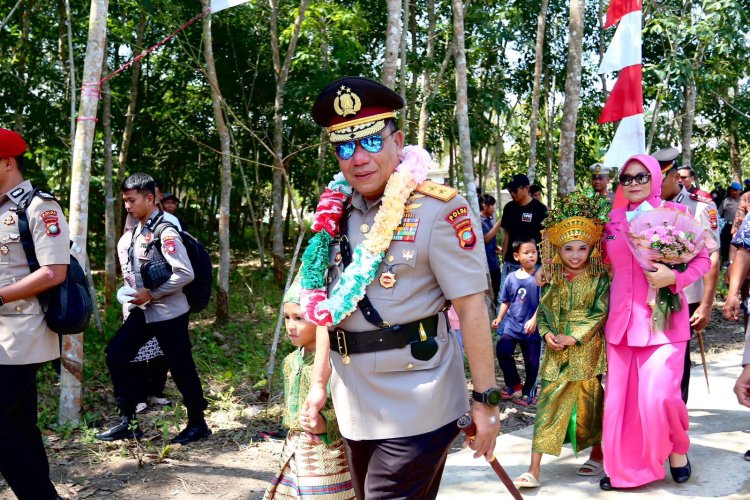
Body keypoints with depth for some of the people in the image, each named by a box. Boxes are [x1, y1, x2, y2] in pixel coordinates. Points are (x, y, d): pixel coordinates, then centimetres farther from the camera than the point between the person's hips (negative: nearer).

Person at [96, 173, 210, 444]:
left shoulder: (165, 231, -16)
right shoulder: (133, 234, 10)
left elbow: (185, 273, -22)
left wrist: (151, 294, -18)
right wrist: (134, 294, 8)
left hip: (168, 312, -8)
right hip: (142, 310, 9)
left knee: (181, 367, 1)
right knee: (116, 356, 5)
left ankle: (197, 424, 18)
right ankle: (127, 421, 14)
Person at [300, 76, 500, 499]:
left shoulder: (438, 209, -13)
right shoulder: (337, 213, 6)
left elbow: (472, 307, -14)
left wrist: (486, 399, -14)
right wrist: (319, 383, 13)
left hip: (416, 412, -7)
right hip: (355, 410, 7)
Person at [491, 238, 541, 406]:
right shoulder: (511, 278, 0)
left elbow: (543, 302, -11)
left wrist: (534, 320, -19)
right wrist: (499, 318, 4)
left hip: (532, 327, -2)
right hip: (512, 325, 2)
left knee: (532, 361, 7)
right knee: (502, 350, -15)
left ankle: (528, 392, 28)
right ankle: (514, 384, 7)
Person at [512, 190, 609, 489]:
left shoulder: (599, 280, -5)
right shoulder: (553, 281, 6)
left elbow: (599, 313, -11)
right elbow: (543, 311, 8)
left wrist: (573, 337, -16)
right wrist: (547, 334, -11)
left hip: (588, 352, -3)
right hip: (556, 354, 3)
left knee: (591, 404, 10)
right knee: (547, 407, 0)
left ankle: (598, 455, 33)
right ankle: (534, 470, 1)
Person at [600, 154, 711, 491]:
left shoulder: (675, 213, -3)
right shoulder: (612, 220, 9)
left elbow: (703, 259, -2)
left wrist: (674, 278, -18)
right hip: (621, 320, 4)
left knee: (659, 395, -11)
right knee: (619, 397, 5)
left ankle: (678, 449, 19)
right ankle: (623, 468, 21)